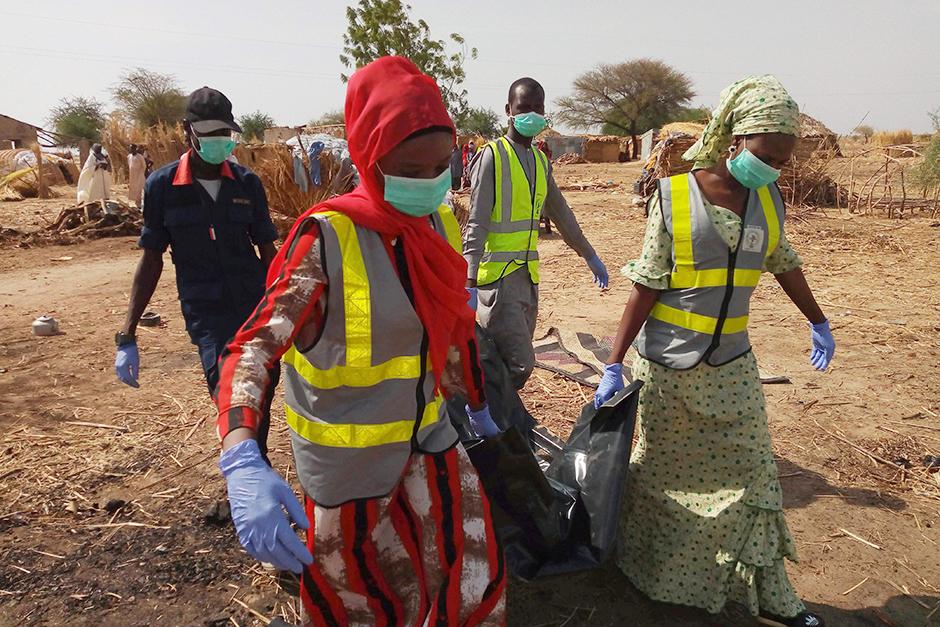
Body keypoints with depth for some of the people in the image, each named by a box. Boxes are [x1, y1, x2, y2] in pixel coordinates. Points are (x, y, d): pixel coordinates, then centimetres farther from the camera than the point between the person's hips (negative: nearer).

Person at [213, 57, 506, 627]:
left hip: (427, 435, 5)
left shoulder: (442, 228, -2)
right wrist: (242, 462, -42)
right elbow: (252, 348, -27)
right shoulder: (328, 238, -22)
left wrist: (478, 408, 22)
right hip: (350, 458, -5)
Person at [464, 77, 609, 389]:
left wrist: (591, 257, 29)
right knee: (519, 364, -12)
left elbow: (561, 214, 25)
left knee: (512, 362, 9)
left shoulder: (541, 161, 15)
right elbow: (476, 224, -13)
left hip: (528, 274, 7)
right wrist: (470, 282, -22)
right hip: (497, 274, -7)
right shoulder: (493, 155, -7)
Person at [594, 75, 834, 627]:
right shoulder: (674, 196, -12)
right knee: (658, 471, 12)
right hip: (667, 369, -4)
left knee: (754, 475, 9)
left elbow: (785, 265, 19)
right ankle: (647, 568, 36)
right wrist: (614, 365, -11)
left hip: (733, 367, 4)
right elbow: (645, 286, -10)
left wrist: (819, 323, 30)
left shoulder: (768, 200, 2)